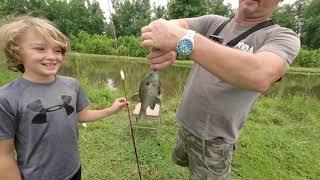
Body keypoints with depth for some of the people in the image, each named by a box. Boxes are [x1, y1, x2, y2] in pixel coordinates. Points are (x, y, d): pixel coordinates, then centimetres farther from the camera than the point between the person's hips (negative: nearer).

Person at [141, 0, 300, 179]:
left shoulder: (283, 37, -13)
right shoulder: (213, 22, 0)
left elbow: (260, 77, -35)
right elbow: (173, 24, -14)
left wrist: (183, 39, -40)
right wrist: (163, 42, -38)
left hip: (214, 138, -5)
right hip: (186, 125, 6)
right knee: (179, 160, 29)